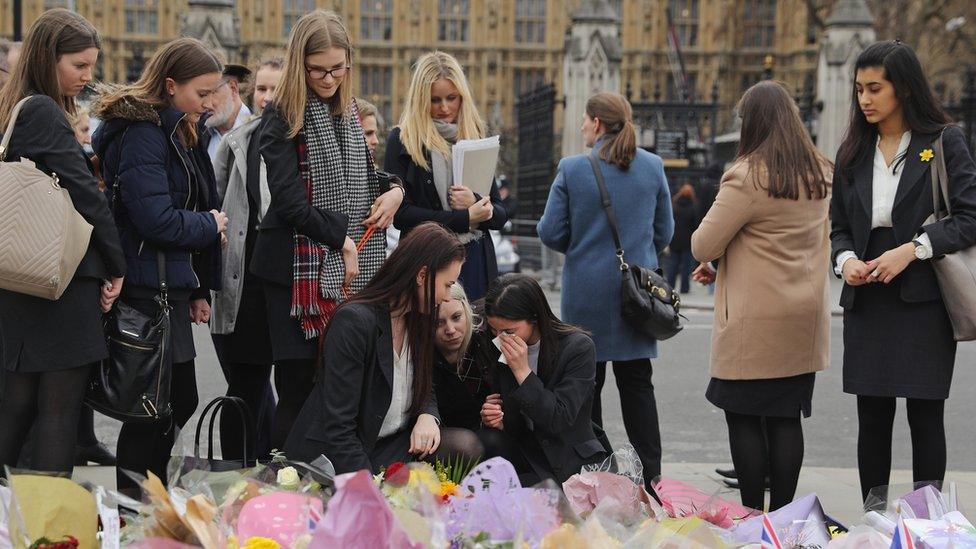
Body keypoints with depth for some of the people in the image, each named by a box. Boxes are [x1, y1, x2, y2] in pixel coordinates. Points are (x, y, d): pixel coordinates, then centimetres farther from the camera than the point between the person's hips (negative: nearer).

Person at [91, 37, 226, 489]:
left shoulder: (181, 134, 17)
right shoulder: (141, 134, -14)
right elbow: (158, 221, -22)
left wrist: (198, 291, 17)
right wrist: (210, 224, -5)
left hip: (173, 288, 10)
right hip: (147, 288, -10)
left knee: (180, 403, 14)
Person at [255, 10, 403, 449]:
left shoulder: (348, 114, 16)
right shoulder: (282, 117, -4)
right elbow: (289, 199, -11)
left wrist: (394, 191, 4)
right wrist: (343, 241, -11)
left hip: (349, 270, 6)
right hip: (300, 269, -6)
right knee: (298, 388, -5)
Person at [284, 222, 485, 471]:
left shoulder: (418, 321, 7)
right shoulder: (354, 322, -19)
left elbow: (425, 392, 17)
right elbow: (338, 427, -21)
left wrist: (427, 417, -8)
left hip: (392, 447, 8)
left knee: (464, 443, -18)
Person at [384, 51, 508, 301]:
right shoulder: (402, 140, 2)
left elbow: (500, 216, 13)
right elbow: (400, 214, -7)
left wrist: (475, 204, -10)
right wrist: (466, 218, -10)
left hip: (476, 263, 3)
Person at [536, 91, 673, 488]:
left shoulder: (572, 169, -9)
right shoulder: (653, 167, 0)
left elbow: (551, 232, -6)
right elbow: (664, 231, 7)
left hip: (587, 290, -2)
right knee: (637, 383, 8)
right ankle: (650, 474, 5)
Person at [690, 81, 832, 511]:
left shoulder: (748, 176, -16)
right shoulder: (821, 174, 9)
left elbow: (703, 246, -14)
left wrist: (711, 259, 11)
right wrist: (723, 265, 19)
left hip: (754, 322, -7)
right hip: (804, 319, 7)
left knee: (744, 418, 2)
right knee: (786, 419, 11)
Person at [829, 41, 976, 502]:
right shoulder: (853, 152, 12)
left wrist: (912, 249, -18)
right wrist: (845, 259, -5)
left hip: (924, 302, -4)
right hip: (866, 303, 4)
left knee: (925, 416, 1)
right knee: (872, 417, 6)